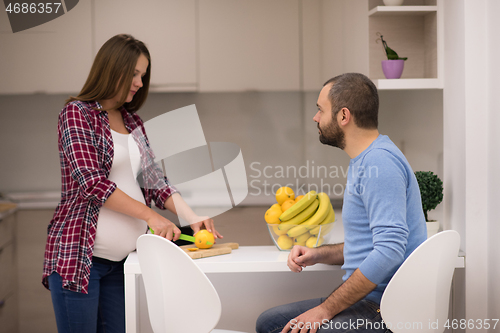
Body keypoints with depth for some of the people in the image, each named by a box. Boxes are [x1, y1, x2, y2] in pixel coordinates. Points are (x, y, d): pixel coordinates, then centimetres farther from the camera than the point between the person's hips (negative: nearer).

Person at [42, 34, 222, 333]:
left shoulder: (133, 123, 15)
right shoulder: (77, 114, -5)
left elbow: (154, 180, 11)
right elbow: (92, 182, -16)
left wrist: (192, 217, -4)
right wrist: (150, 215, -18)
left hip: (121, 261, 6)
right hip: (79, 253, -6)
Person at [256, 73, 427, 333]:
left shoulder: (379, 162, -18)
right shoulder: (363, 160, 17)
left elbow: (389, 251, -27)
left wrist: (326, 309, -22)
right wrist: (318, 255, 10)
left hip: (383, 311, -10)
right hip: (365, 299, 10)